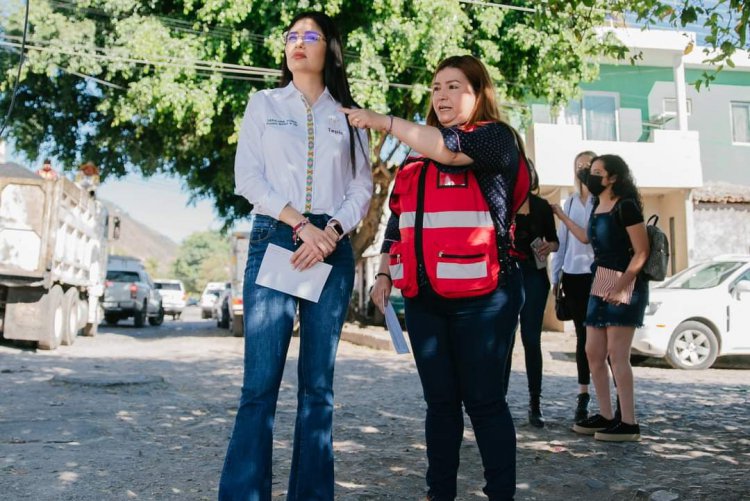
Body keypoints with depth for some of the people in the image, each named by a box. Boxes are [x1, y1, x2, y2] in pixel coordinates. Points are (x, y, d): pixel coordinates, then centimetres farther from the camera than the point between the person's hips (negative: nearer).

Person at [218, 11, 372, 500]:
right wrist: (300, 223, -11)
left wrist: (330, 232, -12)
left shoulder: (348, 116, 16)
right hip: (273, 240, -1)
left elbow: (362, 188, 7)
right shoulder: (264, 104, 14)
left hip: (332, 247, 1)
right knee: (261, 381, -9)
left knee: (318, 383, 2)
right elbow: (248, 176, 2)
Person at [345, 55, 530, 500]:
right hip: (424, 297, 6)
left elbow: (451, 148, -19)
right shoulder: (417, 159, 19)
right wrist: (385, 273, 10)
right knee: (440, 401, 11)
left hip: (481, 296, -6)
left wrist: (384, 122, -11)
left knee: (484, 401, 0)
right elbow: (397, 222, 21)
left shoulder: (497, 138, 1)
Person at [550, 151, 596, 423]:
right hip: (573, 275, 4)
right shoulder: (570, 202, 14)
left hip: (600, 275, -4)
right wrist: (556, 276, 10)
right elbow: (562, 240, 13)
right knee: (582, 336, 9)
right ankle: (583, 395, 16)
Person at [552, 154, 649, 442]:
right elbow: (587, 238, 31)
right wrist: (562, 216, 36)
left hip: (625, 286, -9)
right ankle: (606, 417, 16)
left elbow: (642, 252, -15)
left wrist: (621, 284, -24)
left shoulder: (626, 206, -11)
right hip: (601, 285, 9)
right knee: (593, 353, 8)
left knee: (616, 354, -8)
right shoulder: (598, 207, 14)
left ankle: (629, 424, -1)